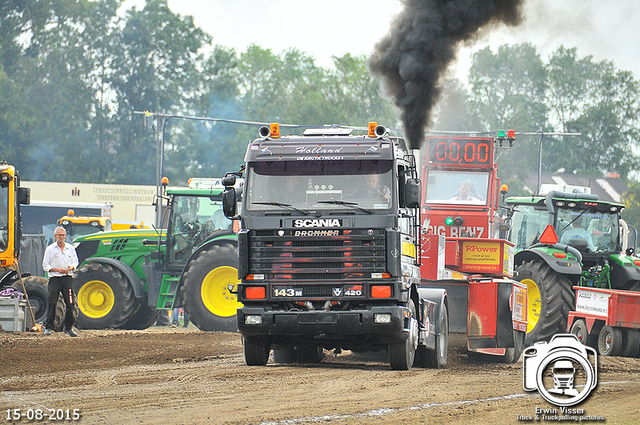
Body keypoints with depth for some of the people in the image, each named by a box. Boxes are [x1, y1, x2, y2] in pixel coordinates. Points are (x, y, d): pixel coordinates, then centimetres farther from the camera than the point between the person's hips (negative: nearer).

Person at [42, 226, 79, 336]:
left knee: (70, 304, 0)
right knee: (52, 303, -7)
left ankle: (69, 327, 11)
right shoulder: (50, 249, 2)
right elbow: (45, 265, 1)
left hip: (67, 278, 3)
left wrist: (71, 267, -8)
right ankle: (48, 327, -1)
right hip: (54, 278, -3)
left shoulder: (70, 248, 11)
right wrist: (57, 269, -13)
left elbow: (75, 262, 16)